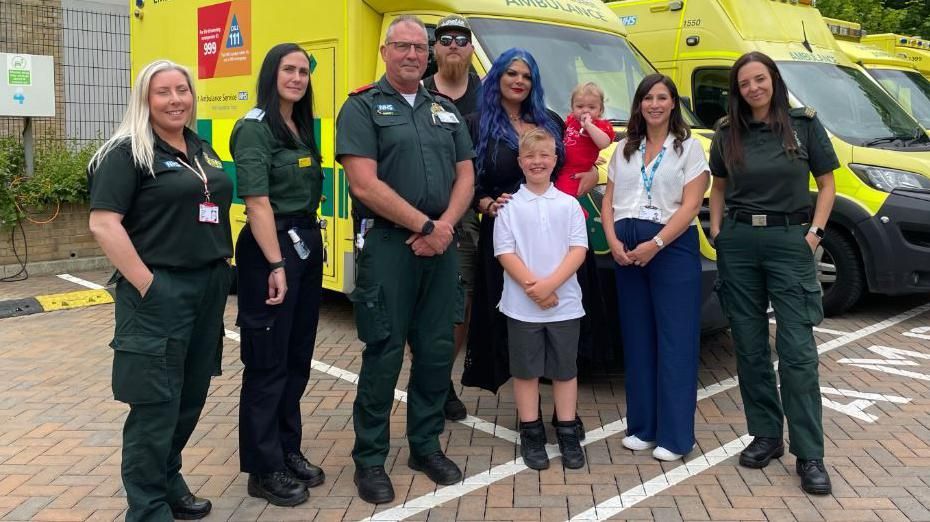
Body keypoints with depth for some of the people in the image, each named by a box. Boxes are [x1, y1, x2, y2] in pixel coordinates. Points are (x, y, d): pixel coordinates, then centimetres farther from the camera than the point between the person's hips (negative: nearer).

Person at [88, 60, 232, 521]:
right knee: (156, 404, -2)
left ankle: (168, 482, 34)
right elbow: (103, 224, -17)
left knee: (191, 396, 15)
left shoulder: (204, 151, 14)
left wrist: (222, 268, 14)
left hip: (209, 288, 8)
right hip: (159, 293, -8)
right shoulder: (128, 152, -9)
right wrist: (146, 285, -19)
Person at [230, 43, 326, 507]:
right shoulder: (253, 128, -11)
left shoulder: (302, 128, 14)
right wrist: (276, 265, -22)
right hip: (270, 247, -8)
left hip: (307, 243, 9)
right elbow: (257, 202, -18)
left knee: (298, 357, 14)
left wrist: (310, 241, 11)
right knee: (268, 363, -1)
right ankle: (264, 470, 11)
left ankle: (289, 451, 27)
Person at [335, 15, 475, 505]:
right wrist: (425, 226, -12)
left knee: (436, 351, 11)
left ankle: (426, 445, 27)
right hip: (387, 245, -5)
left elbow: (465, 176, 11)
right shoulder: (362, 107, -3)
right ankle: (369, 459, 13)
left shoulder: (446, 110, 15)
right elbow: (366, 186, -13)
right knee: (384, 355, -1)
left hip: (441, 246, 5)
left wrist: (445, 227, -7)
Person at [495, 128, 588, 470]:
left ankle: (568, 435, 21)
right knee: (526, 370, 8)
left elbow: (578, 250, -3)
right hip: (522, 306, -1)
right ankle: (531, 435, 20)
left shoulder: (569, 204, 4)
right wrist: (532, 285, -16)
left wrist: (551, 284, -16)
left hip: (565, 304, 1)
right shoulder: (510, 206, 1)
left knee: (565, 369, 9)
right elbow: (505, 253, -5)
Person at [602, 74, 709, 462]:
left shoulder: (688, 147, 2)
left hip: (671, 247, -4)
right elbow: (609, 199, 12)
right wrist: (613, 241, -5)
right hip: (625, 250, 5)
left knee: (675, 341, -3)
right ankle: (642, 427, 18)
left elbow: (690, 205, -8)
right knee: (637, 338, 8)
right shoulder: (624, 149, 15)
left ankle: (675, 435, 3)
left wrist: (655, 244, -17)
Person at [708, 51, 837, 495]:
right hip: (738, 242, 3)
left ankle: (809, 454, 1)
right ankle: (766, 436, 21)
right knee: (749, 346, 7)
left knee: (797, 349, -6)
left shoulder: (804, 123, 0)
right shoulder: (727, 132, 7)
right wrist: (716, 230, 5)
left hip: (789, 240, -3)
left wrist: (814, 232, -7)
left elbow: (826, 184, 4)